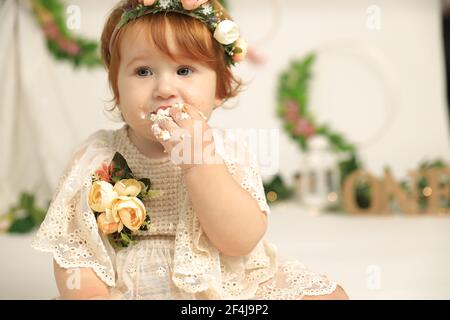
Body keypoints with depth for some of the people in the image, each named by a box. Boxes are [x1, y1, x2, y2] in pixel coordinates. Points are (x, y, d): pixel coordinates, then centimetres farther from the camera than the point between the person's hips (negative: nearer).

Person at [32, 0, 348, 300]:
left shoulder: (230, 154, -7)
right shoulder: (97, 160, -5)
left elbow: (240, 240, -19)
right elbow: (73, 250, -3)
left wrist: (199, 161, -25)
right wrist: (91, 293, -22)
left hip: (228, 288, 0)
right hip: (129, 292, 1)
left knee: (330, 294, -11)